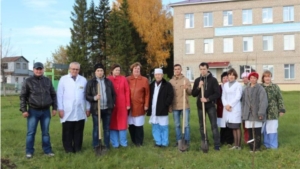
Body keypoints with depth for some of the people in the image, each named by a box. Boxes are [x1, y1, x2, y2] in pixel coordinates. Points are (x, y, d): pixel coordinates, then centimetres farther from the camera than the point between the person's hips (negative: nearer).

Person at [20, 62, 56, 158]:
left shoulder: (47, 81, 9)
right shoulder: (28, 81, -1)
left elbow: (53, 95, 13)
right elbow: (23, 96, -1)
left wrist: (54, 108, 7)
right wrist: (24, 110, -7)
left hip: (46, 111, 2)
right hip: (33, 111, -2)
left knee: (46, 132, 9)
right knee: (31, 132, 3)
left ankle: (47, 150, 17)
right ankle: (29, 151, 14)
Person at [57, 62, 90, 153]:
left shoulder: (83, 80, 6)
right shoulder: (63, 79, 1)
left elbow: (86, 95, 9)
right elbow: (60, 95, 0)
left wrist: (88, 108, 8)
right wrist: (60, 109, -4)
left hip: (80, 111, 2)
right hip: (67, 111, -2)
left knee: (78, 131, 8)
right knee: (68, 132, 4)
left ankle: (77, 149, 18)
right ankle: (68, 149, 14)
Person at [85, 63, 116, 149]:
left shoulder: (108, 82, 9)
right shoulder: (91, 82, 0)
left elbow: (113, 94, 15)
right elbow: (87, 96, -2)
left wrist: (112, 103, 4)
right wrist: (94, 98, -19)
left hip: (107, 109, 3)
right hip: (96, 109, -3)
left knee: (107, 128, 10)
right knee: (96, 128, 4)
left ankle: (107, 145, 21)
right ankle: (96, 147, 14)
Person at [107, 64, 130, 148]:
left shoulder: (123, 79, 3)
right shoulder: (108, 80, -1)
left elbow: (127, 91, 2)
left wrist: (128, 104, -2)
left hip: (122, 104, 1)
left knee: (122, 123, 7)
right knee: (113, 123, 5)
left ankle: (123, 142, 18)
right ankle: (115, 143, 15)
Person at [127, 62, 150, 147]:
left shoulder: (144, 80, 0)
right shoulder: (127, 79, 3)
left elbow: (147, 93, 0)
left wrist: (146, 105, -5)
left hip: (139, 106, -2)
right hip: (129, 106, 2)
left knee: (139, 125, 2)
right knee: (131, 124, 9)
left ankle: (139, 142, 17)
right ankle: (134, 141, 25)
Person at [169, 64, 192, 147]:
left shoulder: (186, 80, 2)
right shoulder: (171, 81, 7)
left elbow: (190, 92, -1)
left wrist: (187, 88, -22)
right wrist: (169, 106, 6)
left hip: (185, 105, -2)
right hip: (175, 106, 2)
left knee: (186, 124, 0)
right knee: (177, 125, 9)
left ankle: (187, 140, 11)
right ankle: (178, 140, 19)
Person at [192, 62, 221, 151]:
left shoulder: (213, 80, -2)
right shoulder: (197, 80, 7)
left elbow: (217, 93, -6)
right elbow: (193, 94, 5)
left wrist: (207, 99, -16)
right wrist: (198, 87, -12)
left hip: (210, 106, -3)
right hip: (200, 106, 4)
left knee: (214, 125, -3)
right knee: (202, 125, 8)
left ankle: (217, 145, 0)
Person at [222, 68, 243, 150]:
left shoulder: (238, 85, -2)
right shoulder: (225, 85, 13)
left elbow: (238, 97, -9)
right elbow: (223, 96, 9)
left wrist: (230, 105, -12)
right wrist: (226, 105, -7)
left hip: (235, 108, -4)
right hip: (227, 109, 4)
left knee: (237, 127, -2)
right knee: (233, 128, 8)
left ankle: (238, 145, 3)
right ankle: (235, 144, 14)